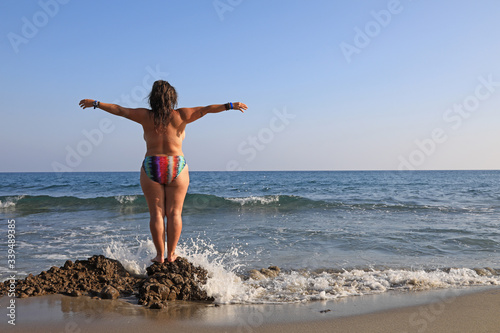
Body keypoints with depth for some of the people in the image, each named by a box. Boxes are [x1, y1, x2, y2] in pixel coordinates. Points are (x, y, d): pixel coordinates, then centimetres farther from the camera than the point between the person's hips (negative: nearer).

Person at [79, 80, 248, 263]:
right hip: (177, 169, 0)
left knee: (156, 213, 5)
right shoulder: (180, 116, -5)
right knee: (174, 213, 5)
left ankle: (160, 254, 5)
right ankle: (171, 254, 6)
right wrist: (230, 106, -5)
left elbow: (118, 110, 8)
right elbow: (206, 109, -8)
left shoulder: (146, 116, -1)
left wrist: (95, 103, 20)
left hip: (151, 168, 1)